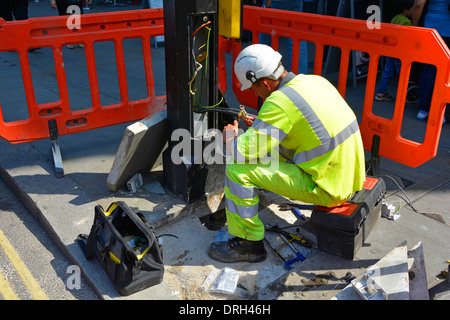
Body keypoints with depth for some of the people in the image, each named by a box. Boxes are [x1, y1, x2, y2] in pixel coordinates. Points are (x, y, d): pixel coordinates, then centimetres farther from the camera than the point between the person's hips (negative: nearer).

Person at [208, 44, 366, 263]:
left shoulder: (279, 102, -21)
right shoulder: (315, 80, 5)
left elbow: (243, 152, -21)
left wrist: (230, 136, 2)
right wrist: (261, 125, 18)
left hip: (327, 190, -9)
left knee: (238, 169, -10)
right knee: (273, 144, 24)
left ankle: (248, 242, 3)